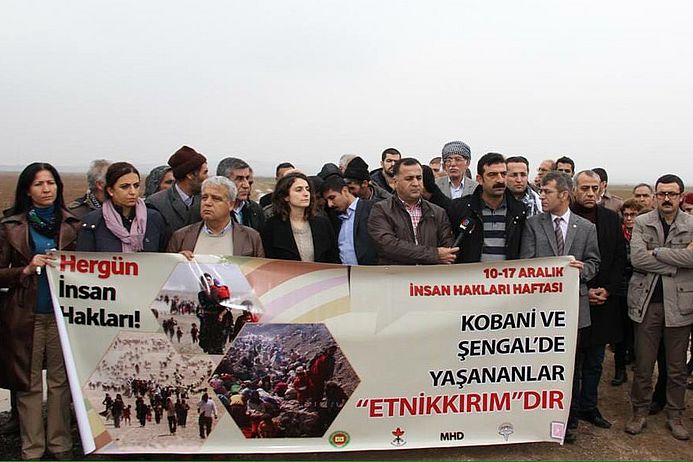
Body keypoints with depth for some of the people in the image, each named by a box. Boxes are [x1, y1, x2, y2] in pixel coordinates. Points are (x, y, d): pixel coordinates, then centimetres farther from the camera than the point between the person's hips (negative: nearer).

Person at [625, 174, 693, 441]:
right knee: (643, 365, 7)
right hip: (647, 301, 0)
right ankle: (640, 412, 23)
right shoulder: (642, 223, 1)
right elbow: (637, 258, -12)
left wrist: (656, 252, -15)